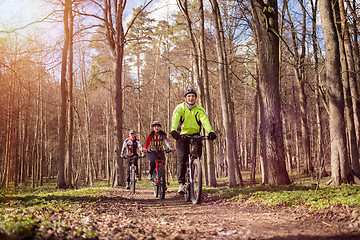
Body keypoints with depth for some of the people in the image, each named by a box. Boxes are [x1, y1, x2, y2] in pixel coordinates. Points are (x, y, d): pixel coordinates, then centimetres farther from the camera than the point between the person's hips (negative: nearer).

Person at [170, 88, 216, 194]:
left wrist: (211, 132, -39)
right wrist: (173, 130, -45)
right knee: (182, 157, -14)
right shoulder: (180, 108, -7)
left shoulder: (200, 110, -3)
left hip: (195, 134, 3)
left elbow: (205, 121, -20)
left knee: (199, 147, -23)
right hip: (182, 135, -2)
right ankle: (181, 183, -10)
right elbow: (175, 119, -25)